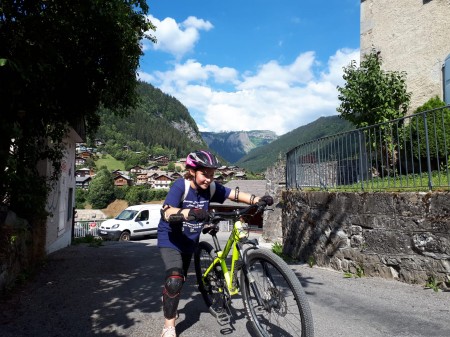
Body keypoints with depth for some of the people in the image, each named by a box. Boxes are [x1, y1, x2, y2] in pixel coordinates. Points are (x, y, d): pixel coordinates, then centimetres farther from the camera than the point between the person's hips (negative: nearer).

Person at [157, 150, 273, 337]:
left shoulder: (211, 188, -14)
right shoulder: (180, 186, -29)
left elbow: (234, 194, -14)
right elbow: (167, 212, -41)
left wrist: (259, 200, -30)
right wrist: (190, 212, -61)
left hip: (190, 240, 6)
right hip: (170, 239, -5)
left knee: (181, 279, 22)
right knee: (174, 279, -22)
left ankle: (170, 307, 52)